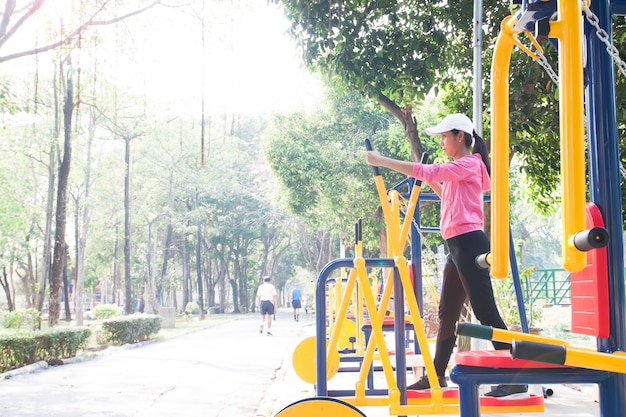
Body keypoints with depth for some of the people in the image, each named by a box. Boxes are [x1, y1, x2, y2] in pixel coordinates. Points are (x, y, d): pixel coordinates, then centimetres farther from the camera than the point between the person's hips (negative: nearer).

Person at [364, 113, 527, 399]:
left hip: (468, 244, -10)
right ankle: (437, 375, 24)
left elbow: (427, 172, -20)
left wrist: (381, 161, -18)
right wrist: (432, 181, 16)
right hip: (458, 247, 10)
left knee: (485, 311, -11)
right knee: (447, 313, 14)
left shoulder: (469, 163, -9)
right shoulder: (457, 169, 20)